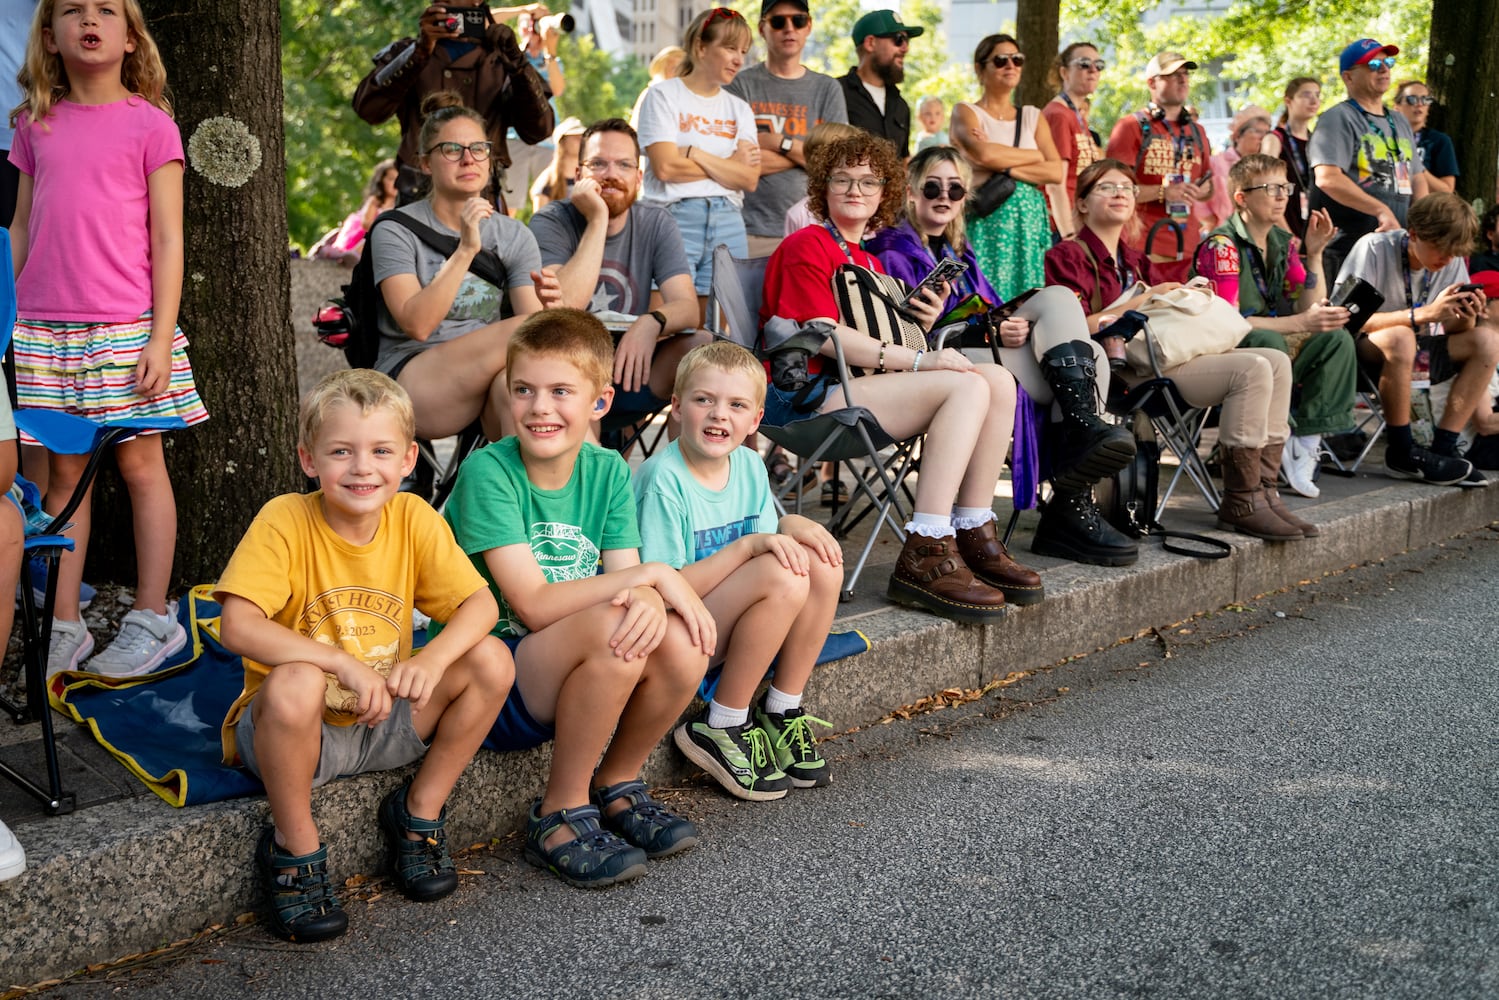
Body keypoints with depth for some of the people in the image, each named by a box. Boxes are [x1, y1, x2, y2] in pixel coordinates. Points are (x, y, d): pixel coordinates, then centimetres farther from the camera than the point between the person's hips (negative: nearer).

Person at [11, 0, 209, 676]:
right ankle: (63, 626, 14)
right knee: (65, 469, 7)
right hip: (44, 328, 4)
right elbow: (21, 230, 16)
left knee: (140, 465, 2)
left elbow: (168, 241, -3)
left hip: (127, 328, -4)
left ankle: (151, 620, 12)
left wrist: (161, 338, -9)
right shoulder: (37, 126, 11)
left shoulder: (150, 124, -1)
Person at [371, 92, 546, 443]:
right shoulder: (397, 231, 1)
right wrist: (466, 249, -21)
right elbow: (416, 325, -14)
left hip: (483, 387, 3)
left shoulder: (514, 236, 13)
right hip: (410, 383, -3)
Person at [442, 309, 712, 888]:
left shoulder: (608, 472, 2)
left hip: (572, 677, 5)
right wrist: (654, 575, -22)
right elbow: (533, 604, -22)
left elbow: (629, 586, -5)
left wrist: (649, 601, -30)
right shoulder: (488, 471, -15)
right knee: (610, 626, -32)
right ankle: (560, 817, -13)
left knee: (681, 641, -23)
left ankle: (616, 786, 4)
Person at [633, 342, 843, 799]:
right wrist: (748, 545, -27)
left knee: (822, 563, -14)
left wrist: (791, 524, -12)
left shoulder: (749, 464, 2)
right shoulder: (663, 480, -20)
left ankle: (780, 713, -1)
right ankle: (719, 730, -13)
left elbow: (769, 536, 11)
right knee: (784, 577, -28)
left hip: (728, 617, 7)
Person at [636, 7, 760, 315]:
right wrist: (729, 165, 0)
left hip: (728, 223, 4)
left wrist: (696, 154, -7)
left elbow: (749, 179, 2)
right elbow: (665, 167, -10)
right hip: (675, 217, -4)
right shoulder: (663, 96, 3)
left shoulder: (739, 109, 16)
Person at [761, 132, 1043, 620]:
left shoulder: (870, 260, 28)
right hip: (809, 394, -8)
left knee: (998, 379, -10)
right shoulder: (807, 245, 1)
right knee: (967, 387, -25)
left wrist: (924, 323, 3)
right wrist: (918, 360, -18)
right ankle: (923, 557, -31)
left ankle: (973, 534, -11)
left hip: (862, 380, 8)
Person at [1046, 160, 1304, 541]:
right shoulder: (1068, 256, 1)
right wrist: (1142, 302, -12)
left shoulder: (1136, 261, 26)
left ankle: (1263, 488, -8)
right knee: (1252, 370, -22)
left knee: (1277, 361, -5)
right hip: (1121, 369, -9)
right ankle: (1240, 504, -19)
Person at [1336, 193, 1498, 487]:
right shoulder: (1374, 248, -21)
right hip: (1365, 348, -6)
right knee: (1400, 337, -37)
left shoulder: (1452, 260, -3)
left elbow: (1452, 328, 3)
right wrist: (1425, 314, -34)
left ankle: (1443, 448, -14)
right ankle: (1402, 453, -24)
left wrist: (1467, 318, -23)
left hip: (1418, 350, 7)